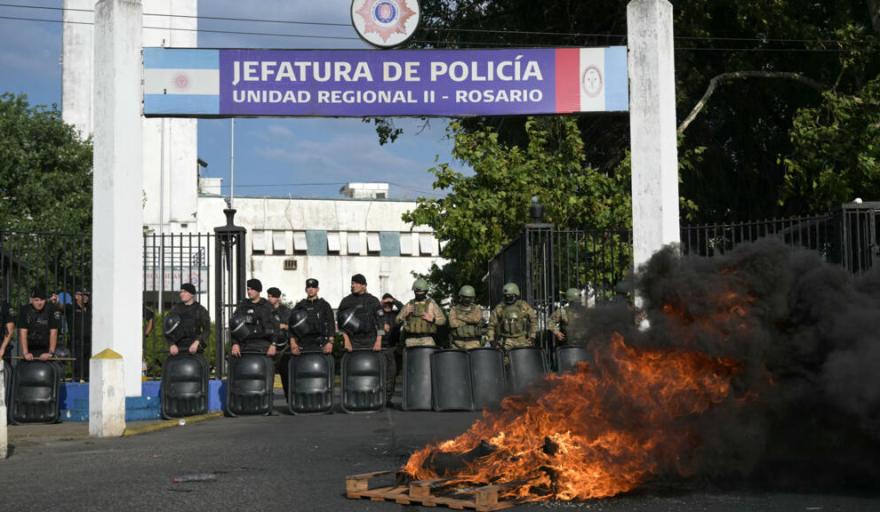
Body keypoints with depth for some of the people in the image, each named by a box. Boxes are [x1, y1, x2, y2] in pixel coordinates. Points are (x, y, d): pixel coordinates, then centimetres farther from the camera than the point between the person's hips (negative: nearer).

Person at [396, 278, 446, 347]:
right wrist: (405, 314, -6)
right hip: (411, 340, 2)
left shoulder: (431, 304, 6)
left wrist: (432, 319, -10)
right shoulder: (409, 305, 13)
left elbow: (443, 320, 6)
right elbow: (398, 320, 13)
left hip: (427, 339, -2)